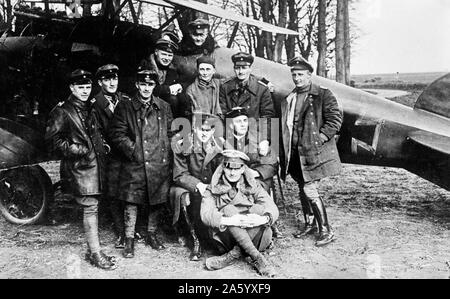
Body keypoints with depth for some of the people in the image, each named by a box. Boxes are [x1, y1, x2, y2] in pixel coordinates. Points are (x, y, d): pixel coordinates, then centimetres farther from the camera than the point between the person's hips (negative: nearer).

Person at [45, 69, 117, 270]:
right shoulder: (62, 112, -7)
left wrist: (102, 146, 12)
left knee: (93, 208, 12)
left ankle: (93, 250, 22)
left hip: (95, 165, 8)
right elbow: (52, 139, -11)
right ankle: (95, 254, 0)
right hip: (79, 167, -8)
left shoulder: (90, 109, 17)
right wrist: (73, 150, -16)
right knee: (90, 208, -7)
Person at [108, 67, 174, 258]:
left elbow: (171, 133, 14)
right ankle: (129, 239, 13)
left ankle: (152, 234, 29)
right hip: (134, 165, -2)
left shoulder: (164, 108, 12)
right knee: (132, 201, -1)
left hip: (160, 164, 3)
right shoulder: (124, 107, 4)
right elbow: (116, 134, -1)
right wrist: (132, 149, -11)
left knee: (158, 201, 10)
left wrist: (168, 156, 4)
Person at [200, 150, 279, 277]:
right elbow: (206, 214, -14)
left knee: (259, 208, -21)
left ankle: (234, 254, -25)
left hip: (254, 238, 2)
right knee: (228, 209, -26)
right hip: (226, 238, -1)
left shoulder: (252, 186, 9)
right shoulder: (214, 189, 4)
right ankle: (257, 258, -31)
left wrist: (262, 219, -29)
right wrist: (228, 221, -33)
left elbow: (273, 209, -5)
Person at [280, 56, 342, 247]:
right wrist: (283, 152, 11)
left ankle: (326, 231, 2)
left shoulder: (323, 95, -4)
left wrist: (320, 138, -16)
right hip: (295, 153, 7)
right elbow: (284, 126, 19)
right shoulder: (288, 100, 14)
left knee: (310, 190, -11)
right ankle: (310, 224, 32)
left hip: (314, 152, -6)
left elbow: (335, 119, -11)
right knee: (303, 190, 15)